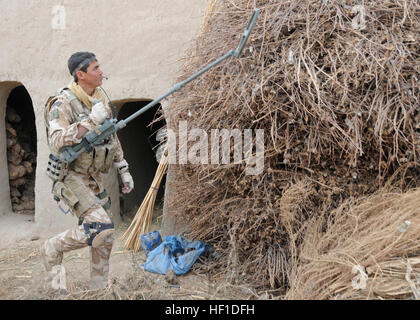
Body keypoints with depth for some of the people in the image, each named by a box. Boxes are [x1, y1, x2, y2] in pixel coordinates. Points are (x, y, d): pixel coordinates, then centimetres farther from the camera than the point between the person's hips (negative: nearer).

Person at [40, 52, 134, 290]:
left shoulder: (100, 98, 7)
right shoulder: (63, 103, -17)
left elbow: (112, 138, 15)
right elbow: (57, 143, -30)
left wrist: (124, 171, 13)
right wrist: (91, 121, -32)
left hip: (94, 177, 8)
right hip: (69, 177, -8)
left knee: (106, 235, 10)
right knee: (100, 227, -21)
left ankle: (100, 284, 26)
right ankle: (53, 250, 3)